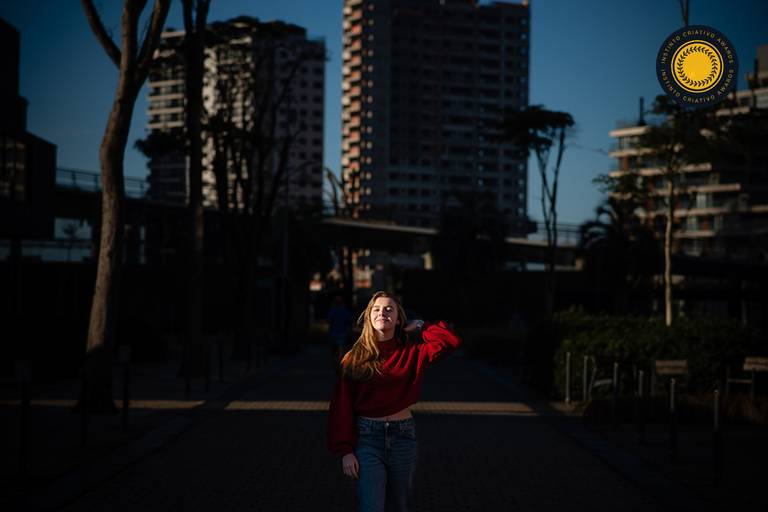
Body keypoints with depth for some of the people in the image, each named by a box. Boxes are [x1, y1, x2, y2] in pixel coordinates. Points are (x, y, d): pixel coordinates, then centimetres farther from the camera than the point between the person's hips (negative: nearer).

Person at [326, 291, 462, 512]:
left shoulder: (411, 353, 3)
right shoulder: (354, 358, 0)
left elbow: (451, 341, -10)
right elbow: (341, 406, -2)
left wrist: (419, 326, 1)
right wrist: (345, 450, -8)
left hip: (403, 437, 2)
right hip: (367, 438, -2)